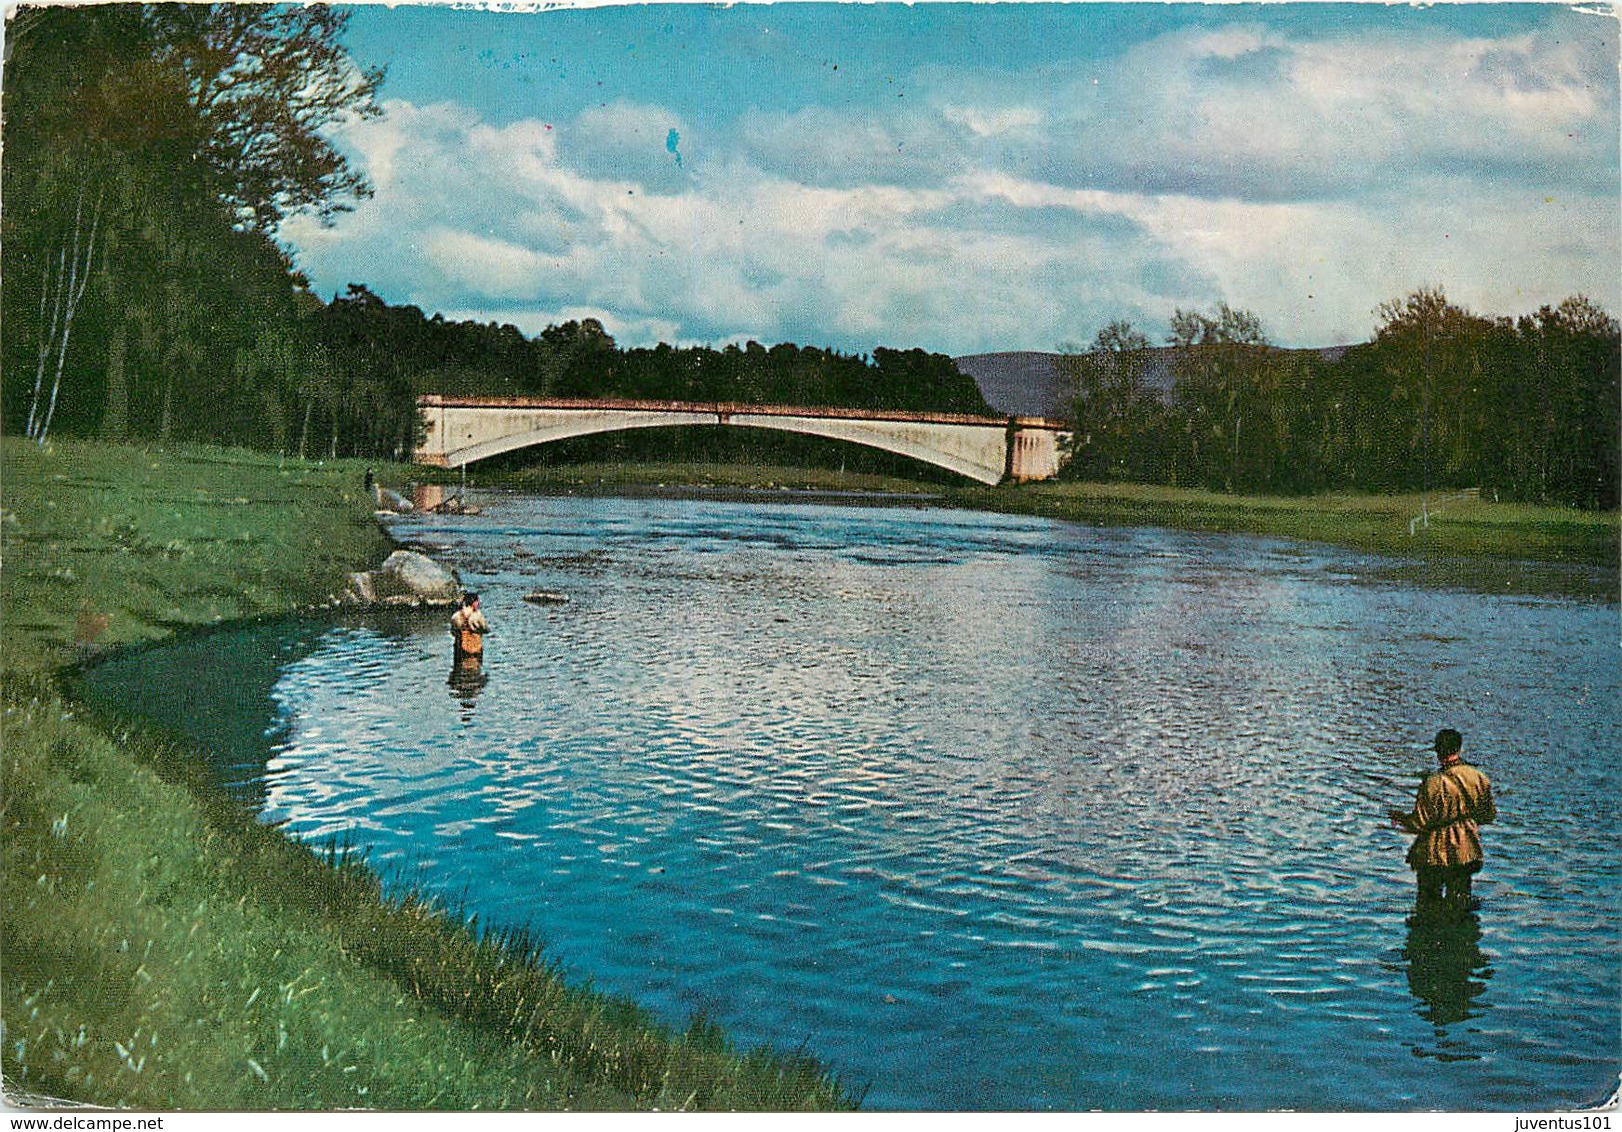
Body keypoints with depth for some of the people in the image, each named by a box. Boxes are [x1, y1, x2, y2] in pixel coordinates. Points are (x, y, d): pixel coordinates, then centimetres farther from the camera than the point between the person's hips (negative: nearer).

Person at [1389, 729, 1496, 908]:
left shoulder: (1433, 783, -21)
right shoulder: (1479, 778, -6)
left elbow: (1421, 822, -16)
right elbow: (1489, 815, 6)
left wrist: (1399, 817, 3)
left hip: (1435, 853, -5)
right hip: (1467, 851, 5)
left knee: (1429, 897, 10)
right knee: (1460, 897, 16)